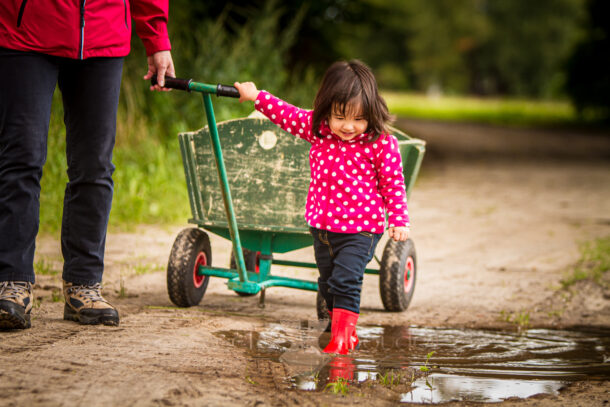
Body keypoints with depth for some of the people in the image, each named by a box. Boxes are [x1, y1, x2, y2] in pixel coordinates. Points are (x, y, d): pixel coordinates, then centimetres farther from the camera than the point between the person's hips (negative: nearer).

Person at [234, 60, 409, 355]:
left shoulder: (382, 144, -15)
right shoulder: (318, 129, -3)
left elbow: (392, 184, -7)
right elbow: (288, 115, 13)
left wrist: (398, 220, -10)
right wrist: (256, 96, 21)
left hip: (360, 229, -6)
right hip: (322, 225, 6)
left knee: (345, 280, -18)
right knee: (328, 283, 16)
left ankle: (342, 336, -13)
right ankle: (347, 333, 33)